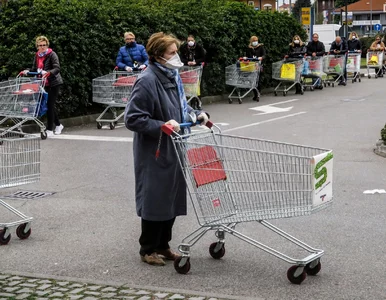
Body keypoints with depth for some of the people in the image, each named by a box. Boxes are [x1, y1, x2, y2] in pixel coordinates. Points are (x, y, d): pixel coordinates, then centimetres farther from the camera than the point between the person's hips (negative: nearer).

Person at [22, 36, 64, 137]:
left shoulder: (52, 54, -11)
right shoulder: (37, 56, 9)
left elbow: (57, 68, -21)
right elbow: (34, 69, 13)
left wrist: (48, 72, -38)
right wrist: (27, 71, -7)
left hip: (54, 83, -7)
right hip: (44, 84, 7)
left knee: (50, 105, -9)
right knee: (49, 105, 12)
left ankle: (49, 130, -5)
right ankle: (58, 125, 29)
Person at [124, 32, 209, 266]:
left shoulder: (173, 77, 6)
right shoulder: (147, 82, -20)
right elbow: (132, 118, -20)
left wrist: (197, 114, 5)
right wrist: (162, 126, -25)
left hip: (174, 150, 8)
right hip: (154, 153, -8)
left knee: (173, 198, 15)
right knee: (155, 199, 3)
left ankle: (163, 245, 29)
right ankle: (148, 249, 19)